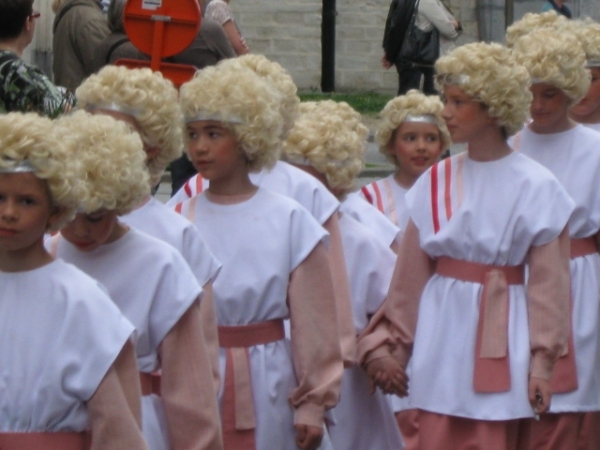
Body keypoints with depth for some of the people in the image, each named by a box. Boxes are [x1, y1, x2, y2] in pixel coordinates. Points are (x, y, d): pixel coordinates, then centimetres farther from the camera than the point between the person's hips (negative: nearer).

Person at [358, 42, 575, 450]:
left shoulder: (535, 187, -6)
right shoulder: (436, 182, 5)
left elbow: (548, 281, -4)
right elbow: (411, 274, 11)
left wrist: (542, 361, -7)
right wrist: (391, 344, 12)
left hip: (500, 335, -4)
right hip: (441, 335, 4)